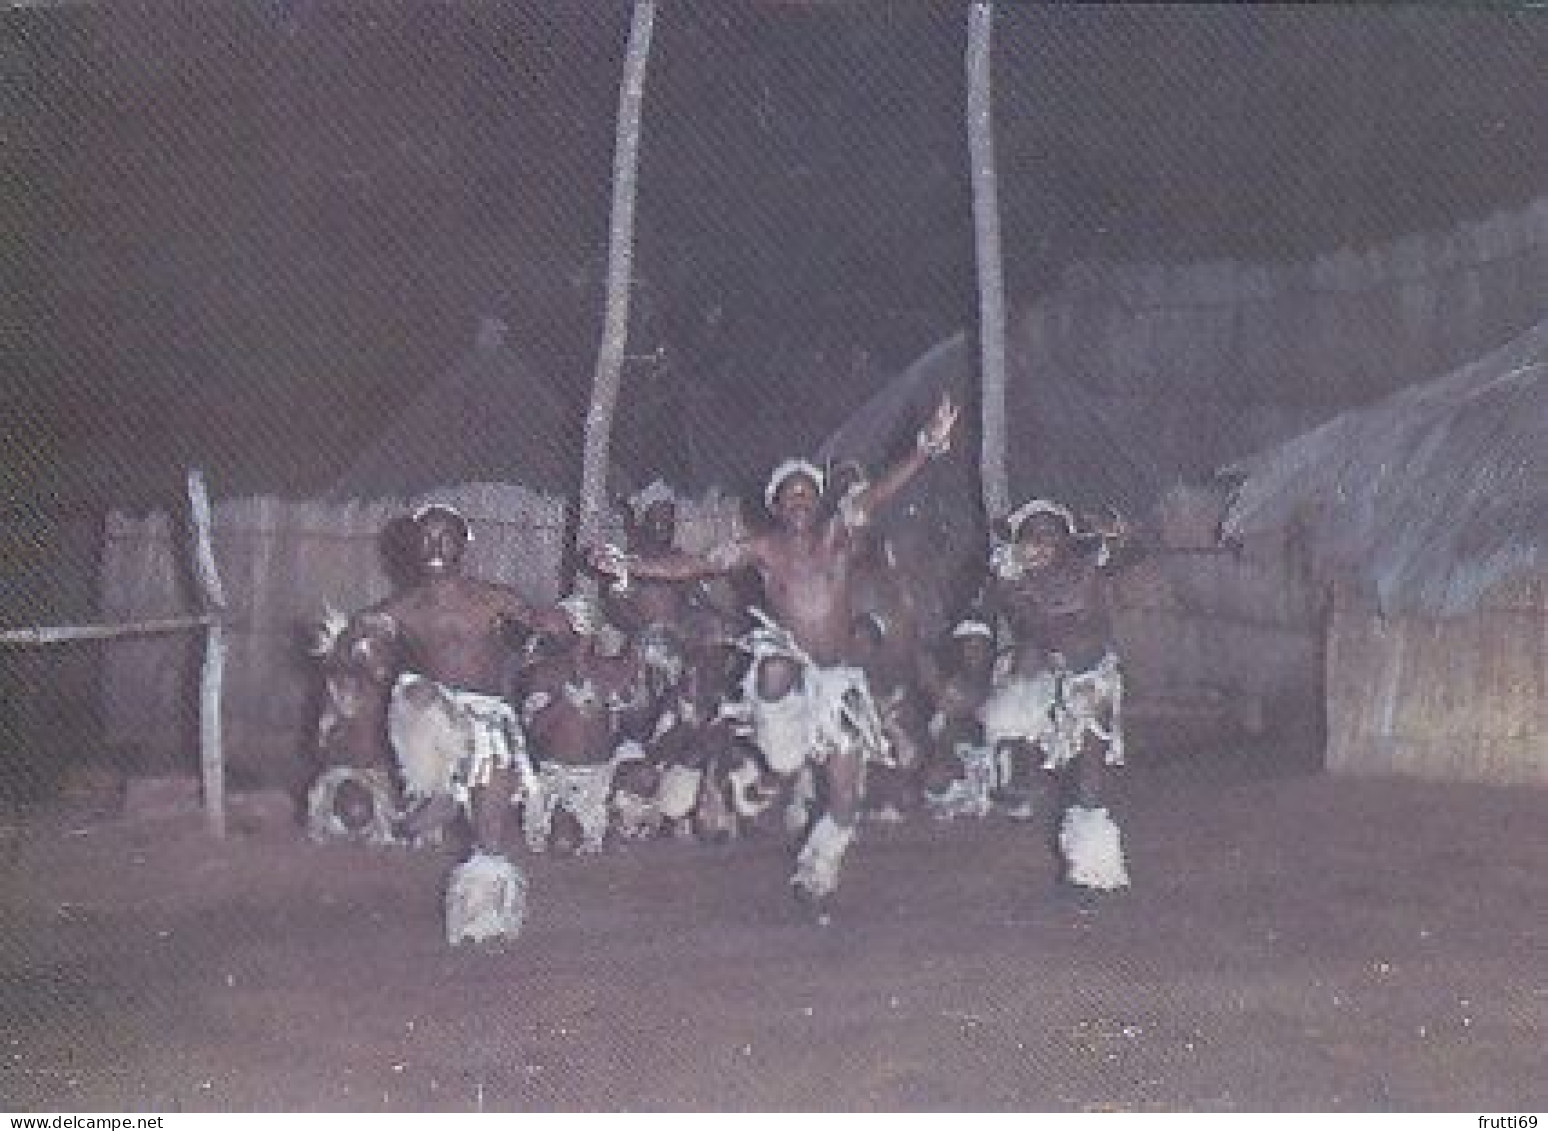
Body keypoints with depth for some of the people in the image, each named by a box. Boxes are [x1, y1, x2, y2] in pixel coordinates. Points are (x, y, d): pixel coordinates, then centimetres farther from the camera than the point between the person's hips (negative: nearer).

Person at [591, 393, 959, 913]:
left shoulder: (837, 533, 1)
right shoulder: (763, 548, 4)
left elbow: (877, 494, -14)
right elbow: (695, 565, 2)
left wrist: (928, 447, -29)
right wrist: (629, 565, -7)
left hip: (841, 678, 1)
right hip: (791, 669, -1)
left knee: (844, 803, 0)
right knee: (775, 671, -42)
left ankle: (814, 878, 26)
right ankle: (786, 762, -14)